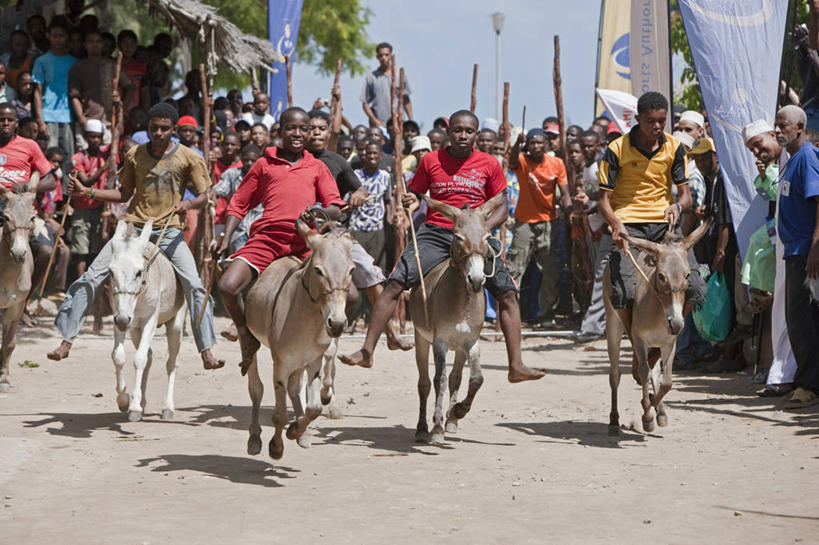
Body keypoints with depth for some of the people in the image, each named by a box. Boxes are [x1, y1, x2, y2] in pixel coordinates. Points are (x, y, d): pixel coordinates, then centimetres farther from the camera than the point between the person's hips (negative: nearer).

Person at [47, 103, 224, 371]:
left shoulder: (187, 158, -1)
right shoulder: (135, 155, 7)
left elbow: (203, 195, 1)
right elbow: (124, 194, 15)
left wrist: (188, 203, -21)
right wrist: (87, 192, 4)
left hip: (168, 230, -2)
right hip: (133, 226, 2)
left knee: (194, 285, -19)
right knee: (91, 278, -8)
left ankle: (207, 351, -13)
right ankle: (66, 340, -1)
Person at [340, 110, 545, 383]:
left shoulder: (489, 165, 3)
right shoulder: (431, 161, 5)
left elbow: (501, 208, 6)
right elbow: (415, 194, 16)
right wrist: (410, 201, -8)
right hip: (435, 234, 0)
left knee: (507, 293, -12)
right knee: (394, 284, -14)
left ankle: (516, 365, -10)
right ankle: (367, 351, -9)